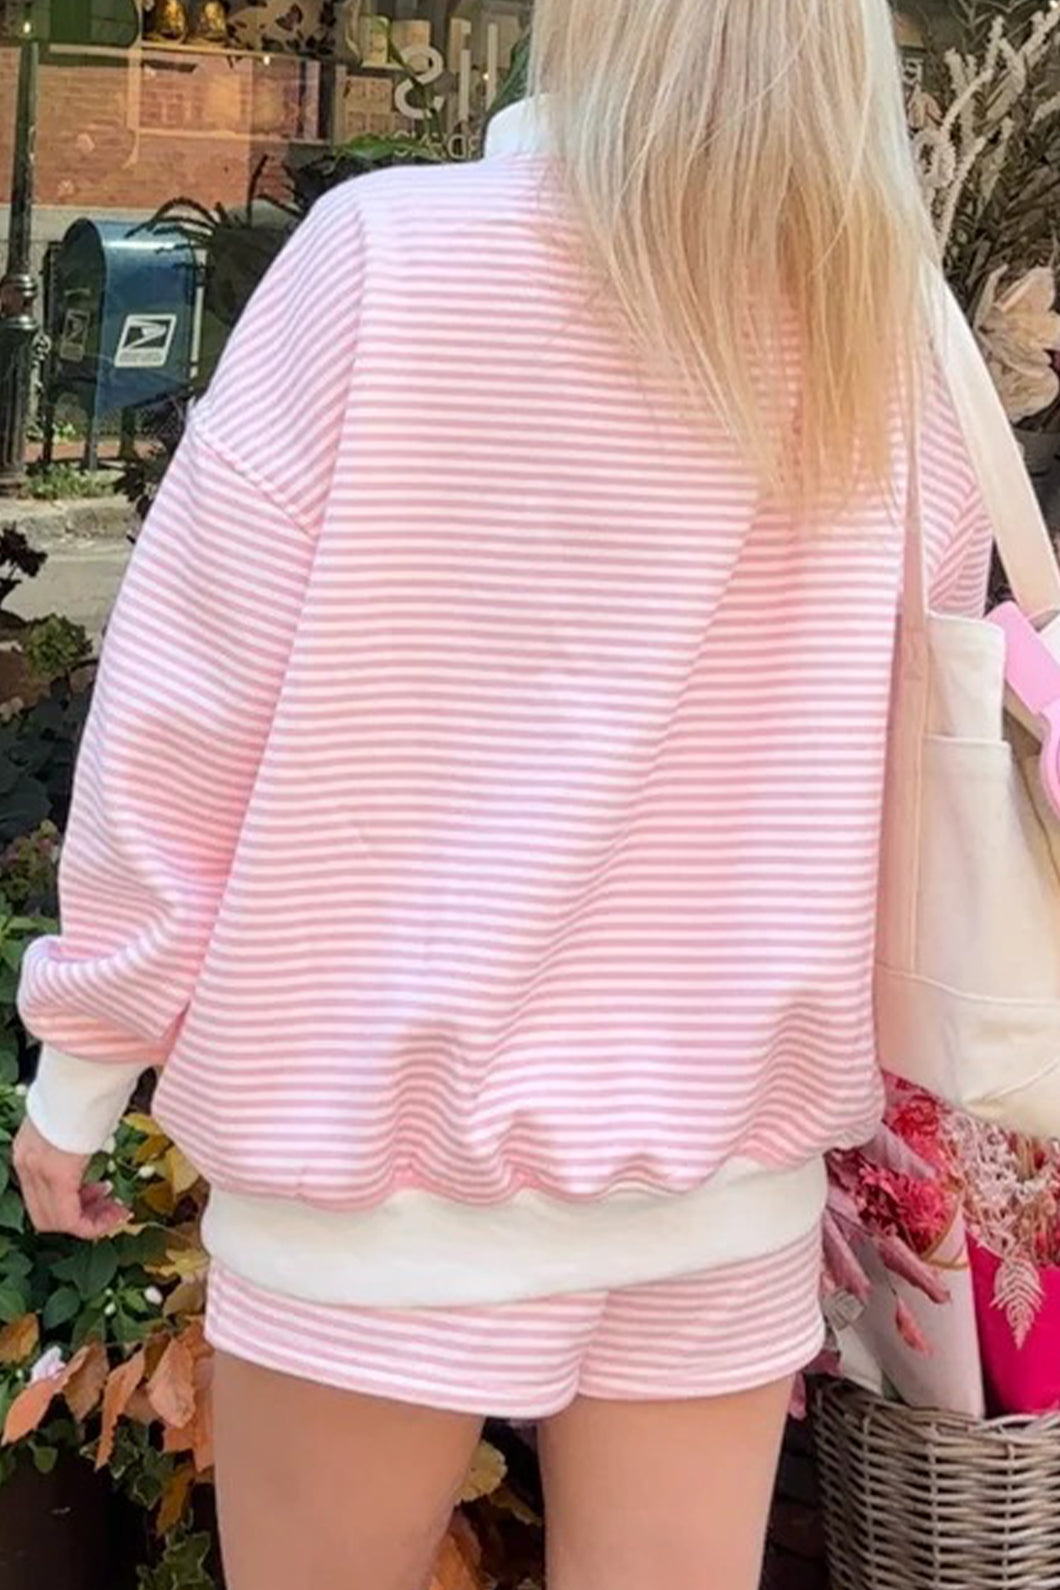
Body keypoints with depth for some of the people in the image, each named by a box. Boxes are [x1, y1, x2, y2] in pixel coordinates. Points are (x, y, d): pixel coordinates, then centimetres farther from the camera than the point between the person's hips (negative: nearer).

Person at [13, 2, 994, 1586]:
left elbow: (193, 694, -10)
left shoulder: (390, 256, -13)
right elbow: (917, 733, 9)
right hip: (726, 1150, 3)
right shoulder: (884, 336, -2)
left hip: (395, 1120, -3)